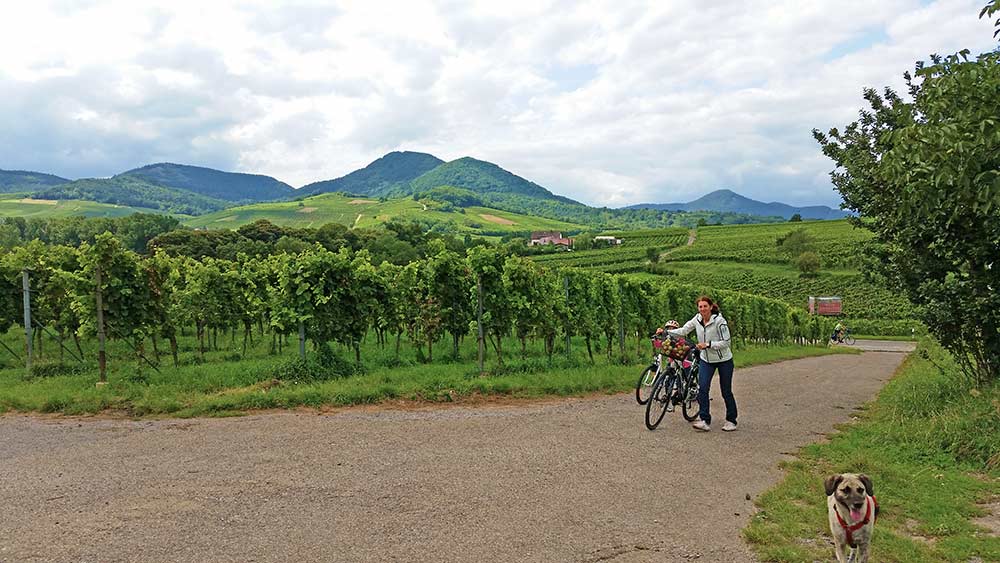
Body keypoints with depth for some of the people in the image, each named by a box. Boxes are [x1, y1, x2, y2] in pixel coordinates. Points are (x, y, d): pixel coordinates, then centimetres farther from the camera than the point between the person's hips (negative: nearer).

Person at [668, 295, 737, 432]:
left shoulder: (719, 321, -20)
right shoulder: (697, 319, -4)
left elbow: (726, 342, -19)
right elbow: (683, 331, 2)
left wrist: (708, 344, -27)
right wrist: (666, 332, -9)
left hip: (724, 360, -4)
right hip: (706, 360, 4)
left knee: (726, 391, 5)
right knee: (702, 388, -10)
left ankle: (731, 421, 22)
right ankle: (705, 421, -7)